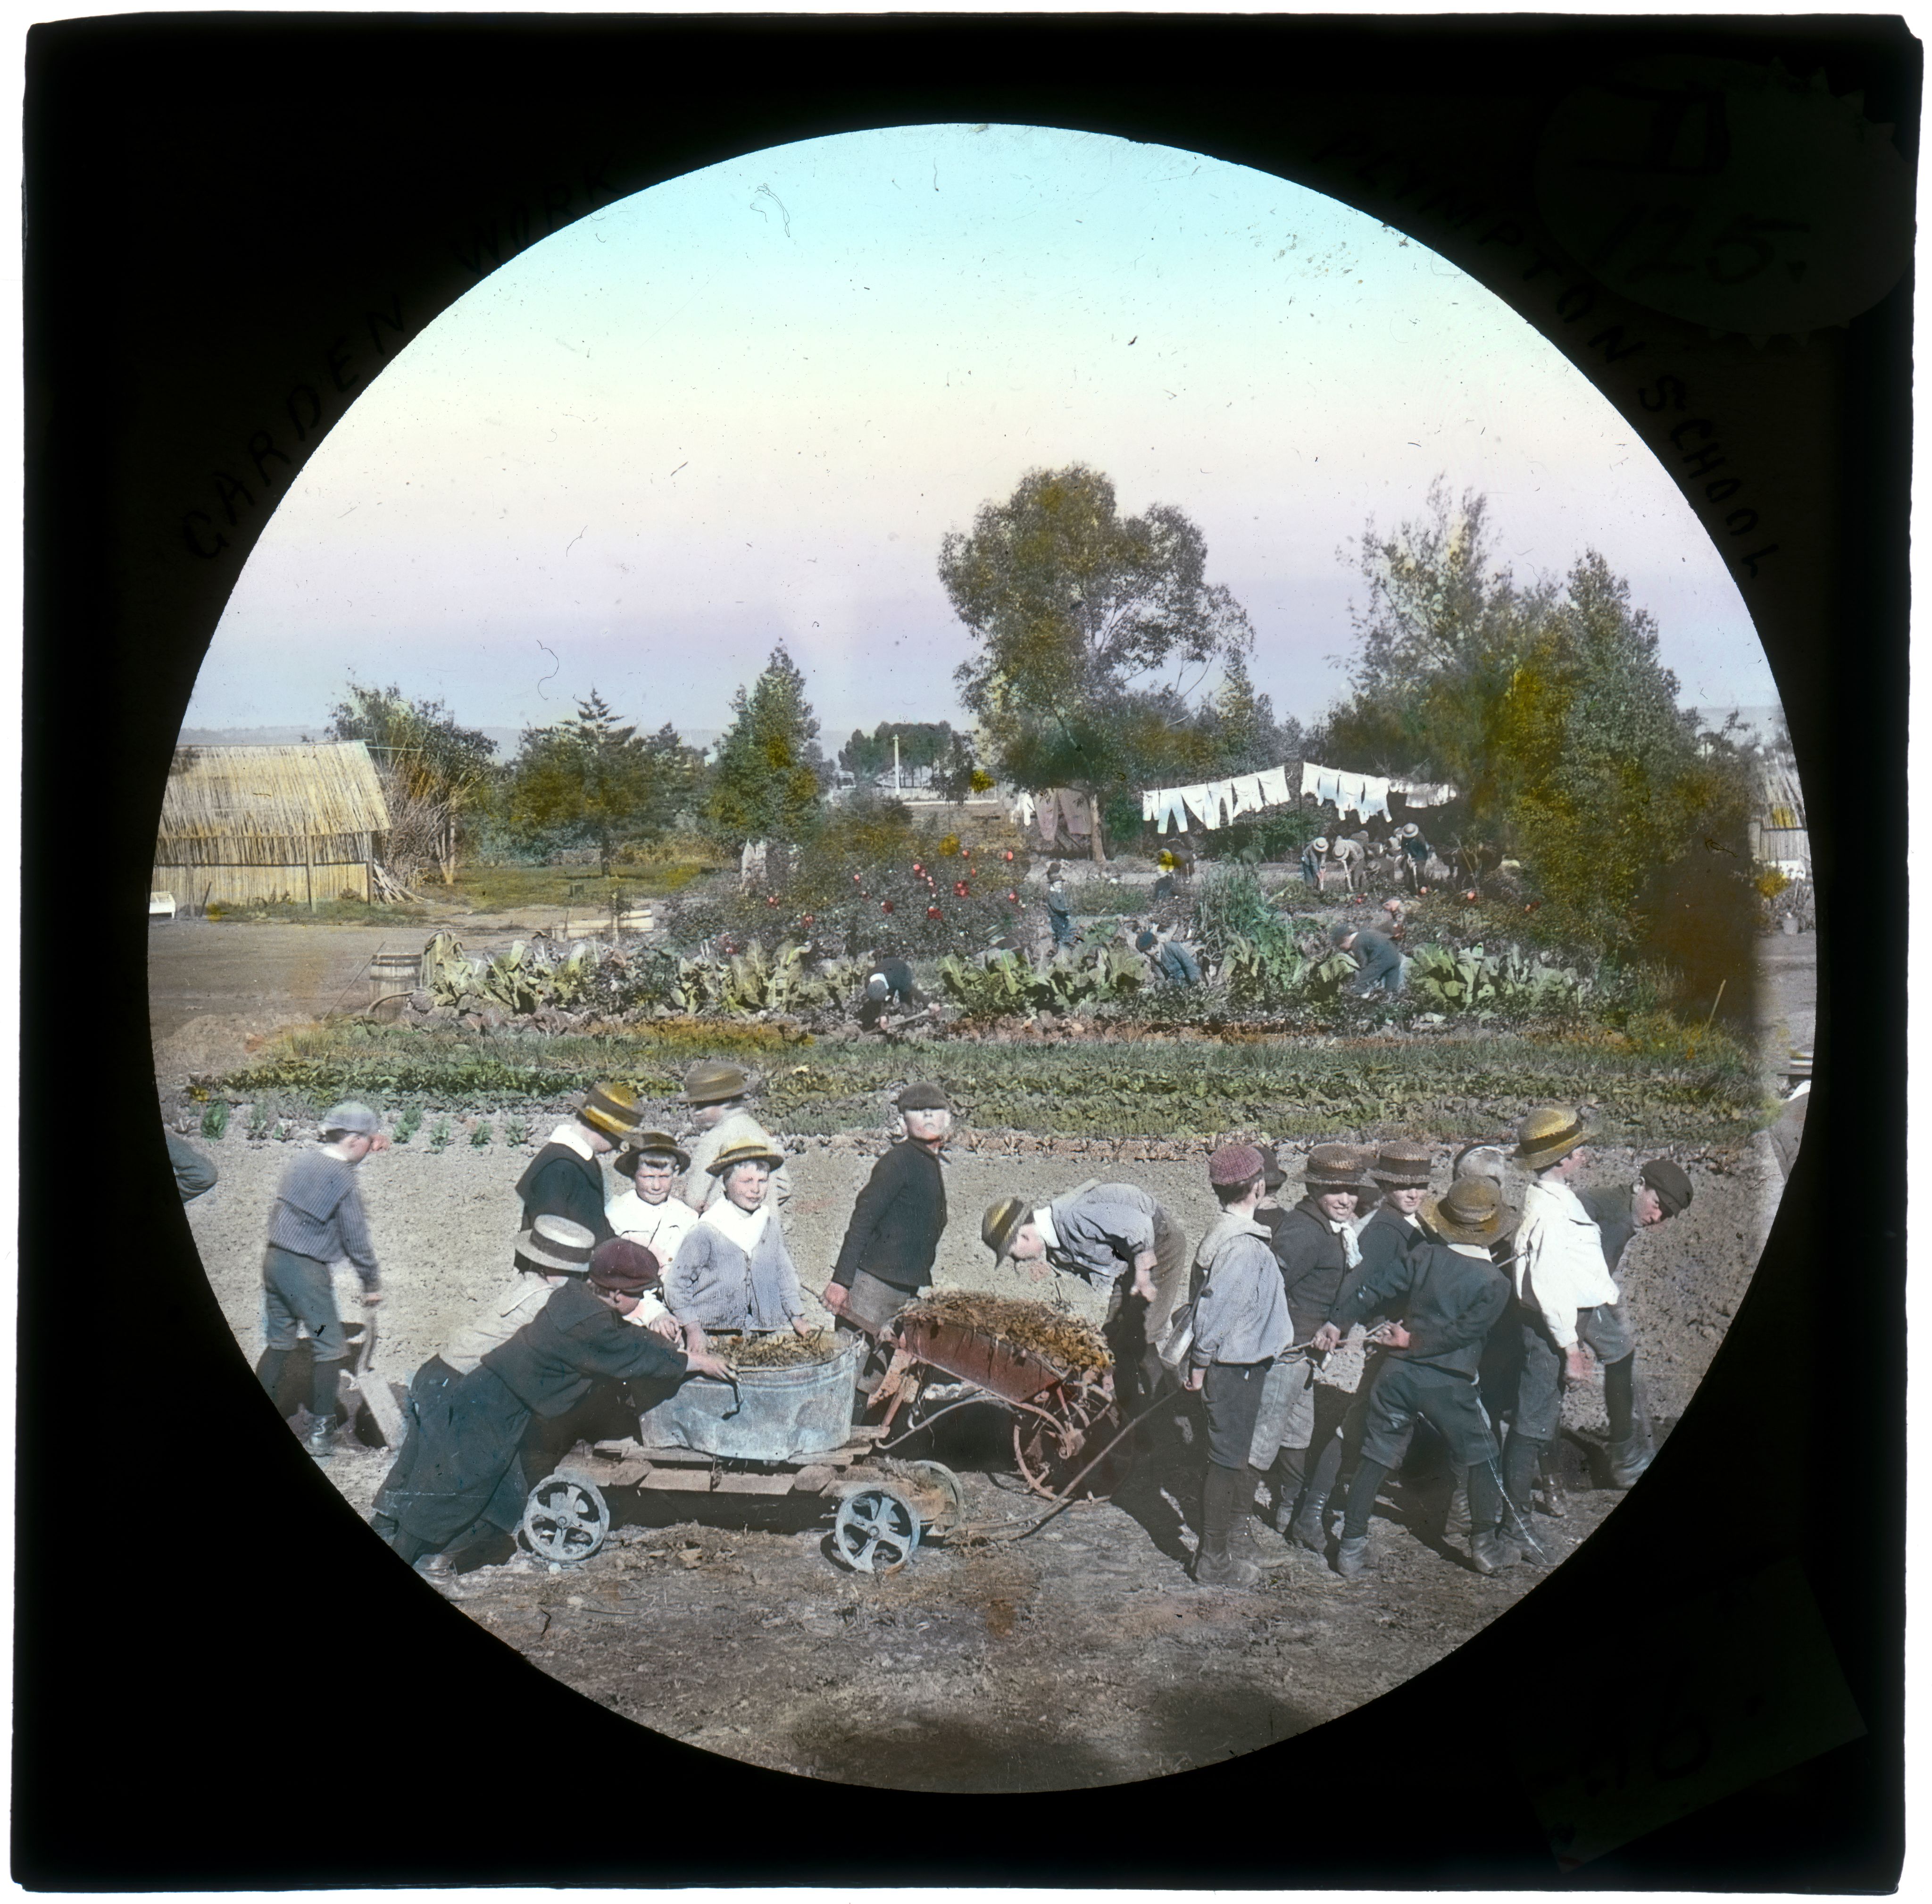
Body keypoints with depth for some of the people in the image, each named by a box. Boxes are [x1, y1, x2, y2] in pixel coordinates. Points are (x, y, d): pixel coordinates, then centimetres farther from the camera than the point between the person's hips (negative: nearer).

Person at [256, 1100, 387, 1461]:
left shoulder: (302, 1161, 7)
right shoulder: (341, 1178, -14)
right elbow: (355, 1238, -10)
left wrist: (368, 1147, 37)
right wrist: (372, 1283, 0)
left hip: (274, 1258, 8)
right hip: (306, 1269, -8)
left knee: (278, 1341, 18)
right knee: (330, 1349, 3)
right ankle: (319, 1434, 6)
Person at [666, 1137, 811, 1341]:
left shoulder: (771, 1224, 9)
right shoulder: (707, 1230, -7)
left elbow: (785, 1274, 21)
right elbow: (677, 1284, -3)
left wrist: (798, 1321, 17)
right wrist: (693, 1330, -9)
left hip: (764, 1335, 4)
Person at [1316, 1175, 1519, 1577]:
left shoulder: (1423, 1257, -2)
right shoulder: (1495, 1283, -8)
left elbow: (1372, 1288, -1)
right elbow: (1464, 1331, -15)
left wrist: (1338, 1323, 9)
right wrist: (1415, 1341, -5)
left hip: (1398, 1374, 3)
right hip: (1448, 1384, -3)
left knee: (1374, 1460, 10)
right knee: (1482, 1460, 18)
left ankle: (1352, 1549, 13)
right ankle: (1487, 1546, 26)